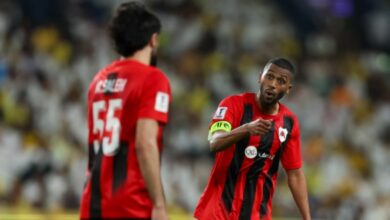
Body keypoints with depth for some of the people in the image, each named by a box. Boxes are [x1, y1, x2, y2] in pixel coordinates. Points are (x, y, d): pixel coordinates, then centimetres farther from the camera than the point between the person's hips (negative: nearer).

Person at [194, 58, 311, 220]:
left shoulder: (289, 122, 4)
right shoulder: (234, 104, -8)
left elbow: (295, 174, 10)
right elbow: (214, 143, -25)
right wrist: (246, 129, -43)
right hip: (219, 207, -3)